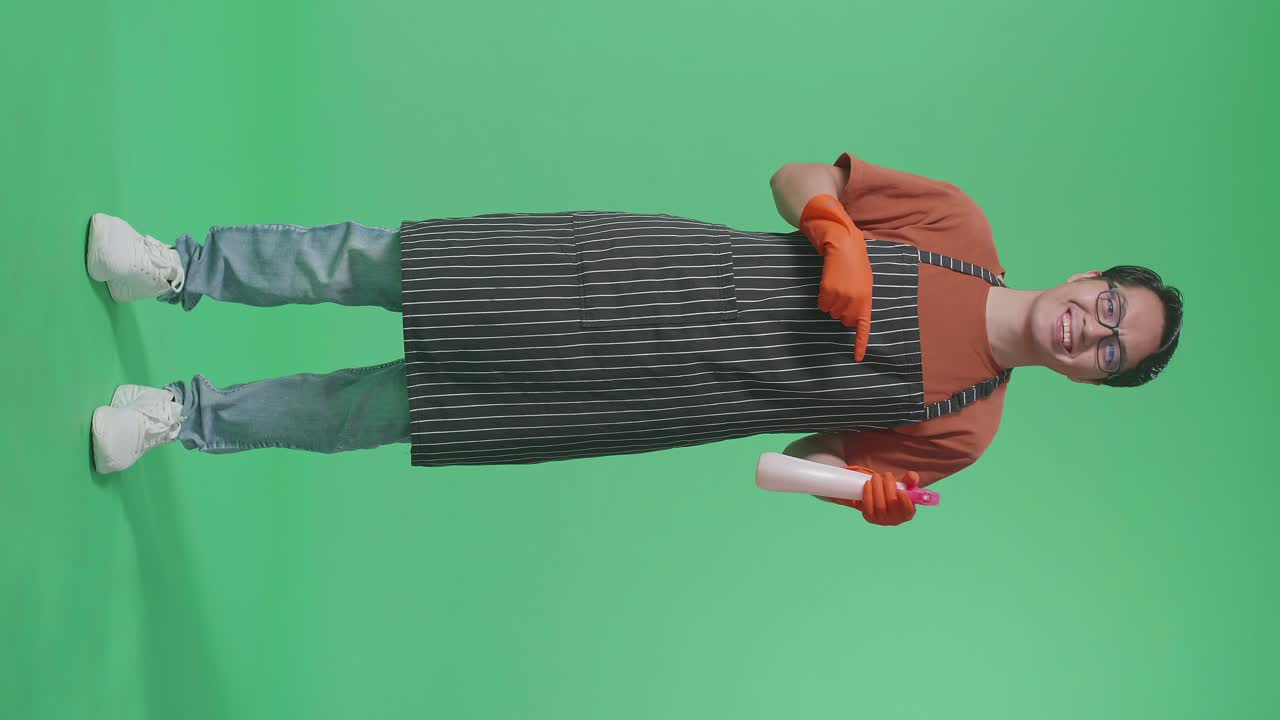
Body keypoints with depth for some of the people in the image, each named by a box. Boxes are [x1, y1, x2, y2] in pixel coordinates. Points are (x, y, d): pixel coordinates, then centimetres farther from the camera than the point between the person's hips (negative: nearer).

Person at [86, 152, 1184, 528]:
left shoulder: (961, 427, 2)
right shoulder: (961, 226, 2)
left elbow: (811, 456, 8)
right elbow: (797, 174, 4)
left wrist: (874, 495, -13)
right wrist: (837, 230, -17)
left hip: (650, 390, -1)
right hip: (641, 272, 1)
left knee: (385, 406, -4)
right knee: (379, 261, -6)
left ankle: (185, 415, 16)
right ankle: (180, 268, 15)